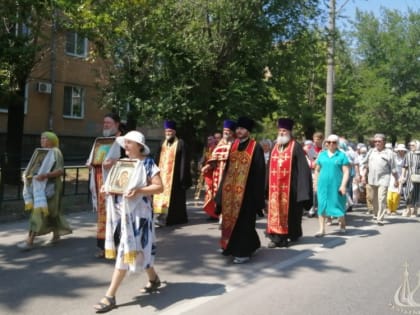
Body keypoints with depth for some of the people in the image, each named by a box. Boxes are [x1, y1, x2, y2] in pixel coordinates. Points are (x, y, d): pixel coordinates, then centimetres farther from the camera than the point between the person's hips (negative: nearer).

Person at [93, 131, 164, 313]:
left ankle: (110, 296, -5)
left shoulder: (147, 163, -7)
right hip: (121, 210, 7)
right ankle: (154, 278, 35)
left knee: (125, 251, -7)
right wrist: (107, 187, -2)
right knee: (136, 248, 15)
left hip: (137, 212, -7)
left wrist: (138, 190, -24)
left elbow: (159, 187, -12)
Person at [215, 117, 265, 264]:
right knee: (231, 218, 12)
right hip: (231, 189, 6)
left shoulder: (255, 147, -8)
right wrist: (224, 187, 11)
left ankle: (243, 251, 8)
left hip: (246, 190, -6)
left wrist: (257, 194, -13)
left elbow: (259, 172, -9)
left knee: (243, 221, -1)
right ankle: (232, 246, 27)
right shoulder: (233, 145, 11)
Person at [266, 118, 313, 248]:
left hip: (290, 186, -5)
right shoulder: (275, 147, 13)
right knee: (275, 210, 3)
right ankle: (277, 237, 6)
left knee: (289, 211, 5)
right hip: (275, 186, 5)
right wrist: (268, 185, 10)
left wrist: (302, 188, -16)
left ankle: (291, 234, 20)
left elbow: (302, 167, -10)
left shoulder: (296, 147, -4)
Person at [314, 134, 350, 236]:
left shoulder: (342, 155, -2)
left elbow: (346, 172, -6)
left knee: (338, 205, 6)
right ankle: (322, 229, 8)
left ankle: (342, 225, 30)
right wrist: (316, 184, 11)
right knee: (322, 206, 2)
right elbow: (317, 170, 14)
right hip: (323, 184, 3)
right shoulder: (322, 154, 9)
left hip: (336, 185, -3)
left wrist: (343, 185, -15)